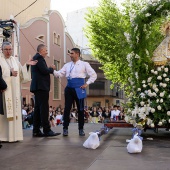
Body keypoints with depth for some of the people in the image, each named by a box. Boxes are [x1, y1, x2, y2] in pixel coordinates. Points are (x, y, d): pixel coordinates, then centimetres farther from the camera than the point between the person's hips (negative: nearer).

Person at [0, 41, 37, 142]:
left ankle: (14, 135, 7)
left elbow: (21, 73, 13)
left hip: (15, 91, 5)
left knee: (15, 111, 3)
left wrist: (27, 65, 2)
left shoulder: (15, 60, 17)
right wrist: (9, 72, -18)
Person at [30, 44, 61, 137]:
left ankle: (36, 131, 11)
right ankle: (47, 130, -10)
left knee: (38, 109, 9)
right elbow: (44, 70, -19)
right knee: (44, 108, -10)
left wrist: (50, 70, 12)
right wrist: (52, 68, -1)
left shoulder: (36, 58, 21)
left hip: (37, 87, 11)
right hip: (41, 86, -11)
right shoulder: (39, 58, -10)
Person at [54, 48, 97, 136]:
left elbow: (94, 75, 3)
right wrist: (52, 70, -13)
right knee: (67, 109, -1)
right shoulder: (67, 65, 11)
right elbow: (59, 74, 4)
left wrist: (87, 84, -4)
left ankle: (81, 129, 17)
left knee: (80, 109, 6)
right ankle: (65, 129, 6)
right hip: (69, 89, 2)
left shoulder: (84, 64, 2)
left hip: (79, 89, -2)